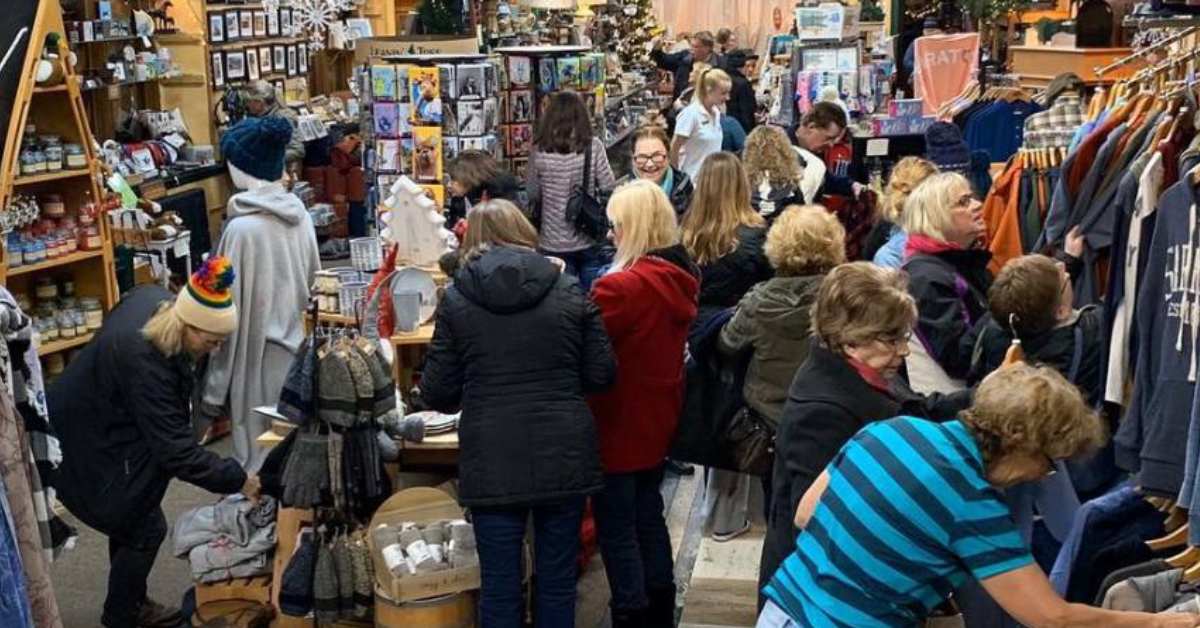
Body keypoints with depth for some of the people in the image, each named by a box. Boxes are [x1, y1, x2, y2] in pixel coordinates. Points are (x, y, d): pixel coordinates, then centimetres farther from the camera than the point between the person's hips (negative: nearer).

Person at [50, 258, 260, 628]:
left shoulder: (155, 299, -14)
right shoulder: (143, 362, -39)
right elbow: (175, 449, -34)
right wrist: (238, 480, -27)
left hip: (98, 424, 9)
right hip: (88, 448, -9)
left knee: (132, 521, 19)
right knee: (146, 529, 1)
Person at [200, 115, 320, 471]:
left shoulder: (242, 228, -19)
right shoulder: (299, 215, 0)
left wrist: (215, 388, -9)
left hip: (257, 357, -6)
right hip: (295, 350, 7)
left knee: (260, 458, 5)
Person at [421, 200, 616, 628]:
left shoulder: (456, 299, -2)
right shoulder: (569, 291, 1)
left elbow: (437, 393, -1)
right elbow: (601, 376, 2)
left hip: (492, 463, -1)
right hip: (564, 458, 1)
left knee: (499, 588, 9)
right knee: (557, 583, 13)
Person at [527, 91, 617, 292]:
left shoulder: (540, 151, -7)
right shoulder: (593, 146, -9)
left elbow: (532, 196, 1)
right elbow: (609, 187, -9)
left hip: (554, 244, 1)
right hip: (590, 240, 0)